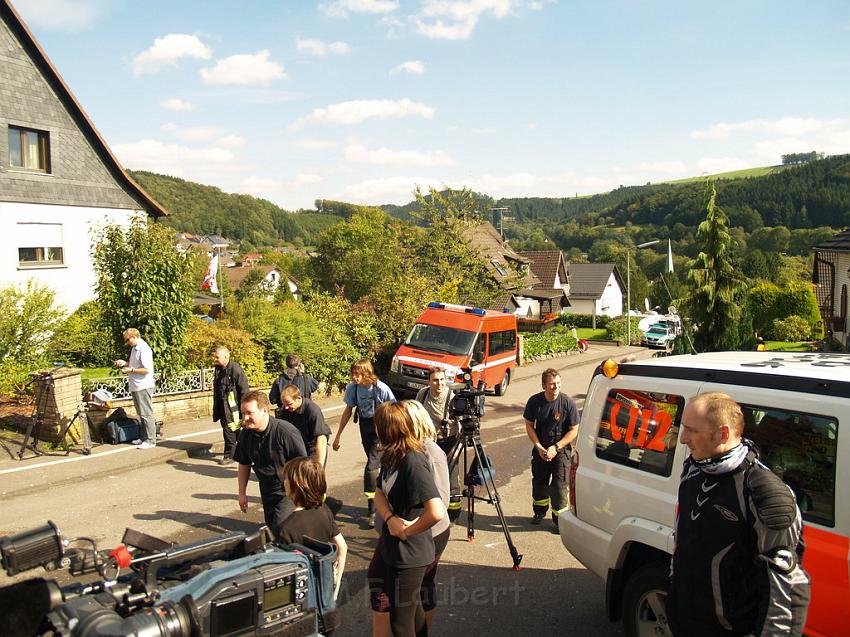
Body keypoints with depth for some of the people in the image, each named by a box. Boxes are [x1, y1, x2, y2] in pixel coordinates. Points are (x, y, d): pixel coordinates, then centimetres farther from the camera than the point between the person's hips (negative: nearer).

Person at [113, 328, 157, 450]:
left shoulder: (144, 349, -16)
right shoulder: (134, 348, 14)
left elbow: (146, 369, -21)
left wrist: (130, 370, -17)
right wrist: (124, 363, 9)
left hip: (143, 387, -10)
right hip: (136, 386, 10)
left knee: (146, 414, -5)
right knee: (141, 414, 16)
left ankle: (150, 440, -1)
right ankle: (143, 437, 25)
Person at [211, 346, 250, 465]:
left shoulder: (235, 369, -17)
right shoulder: (219, 368, 8)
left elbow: (244, 389, -15)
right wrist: (216, 406, 19)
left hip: (231, 405, -8)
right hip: (222, 406, 8)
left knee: (229, 430, -4)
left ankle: (229, 455, 6)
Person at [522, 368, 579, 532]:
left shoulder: (568, 403, -17)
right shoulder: (534, 401, -9)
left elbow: (573, 430, -11)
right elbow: (529, 425, 2)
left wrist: (556, 448, -17)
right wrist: (539, 447, -8)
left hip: (561, 450, -3)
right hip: (540, 449, 3)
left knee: (559, 485, -6)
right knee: (539, 481, 16)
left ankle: (559, 519, 11)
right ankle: (539, 511, 39)